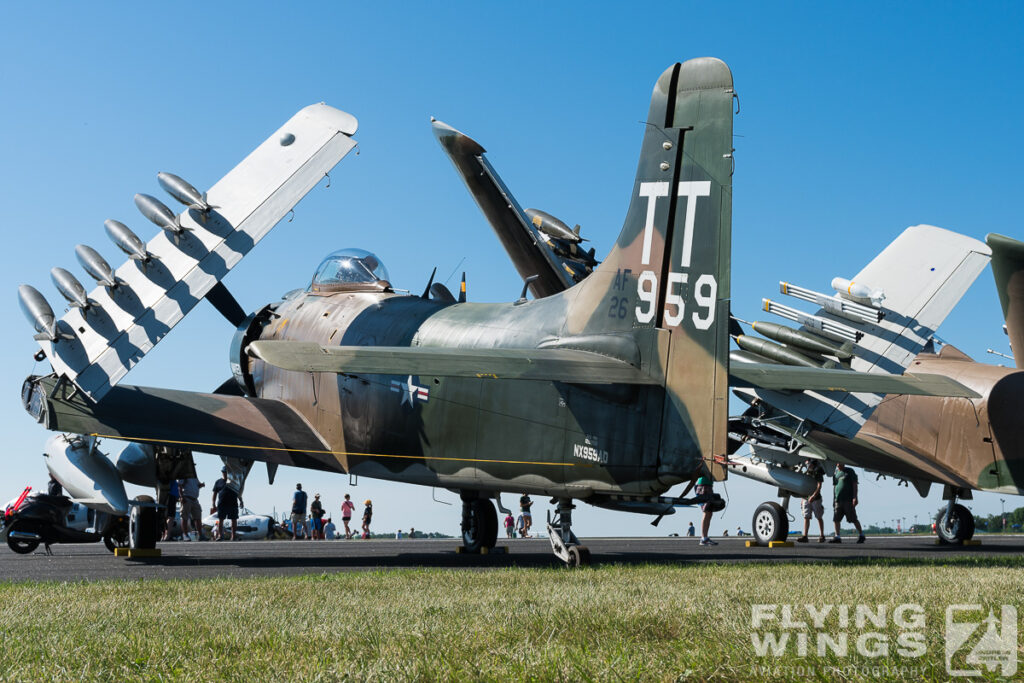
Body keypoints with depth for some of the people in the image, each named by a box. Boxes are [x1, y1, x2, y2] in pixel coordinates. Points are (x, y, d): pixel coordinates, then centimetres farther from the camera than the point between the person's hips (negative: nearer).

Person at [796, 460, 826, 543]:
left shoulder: (818, 472, -4)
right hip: (806, 499, 5)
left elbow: (819, 486, -13)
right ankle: (804, 536, -8)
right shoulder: (805, 472, 13)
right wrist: (802, 498, 16)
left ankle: (822, 536, 13)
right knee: (806, 517, -2)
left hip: (816, 498, -5)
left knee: (819, 517, 4)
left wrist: (813, 496, -25)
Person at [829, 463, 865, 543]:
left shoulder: (849, 471, 1)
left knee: (853, 519, -3)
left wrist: (855, 497, -12)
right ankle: (837, 537, 1)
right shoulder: (836, 473, 16)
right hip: (838, 500, 5)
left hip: (848, 500, -5)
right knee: (836, 519, -2)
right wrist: (833, 500, 16)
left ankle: (861, 534, 10)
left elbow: (855, 485, -3)